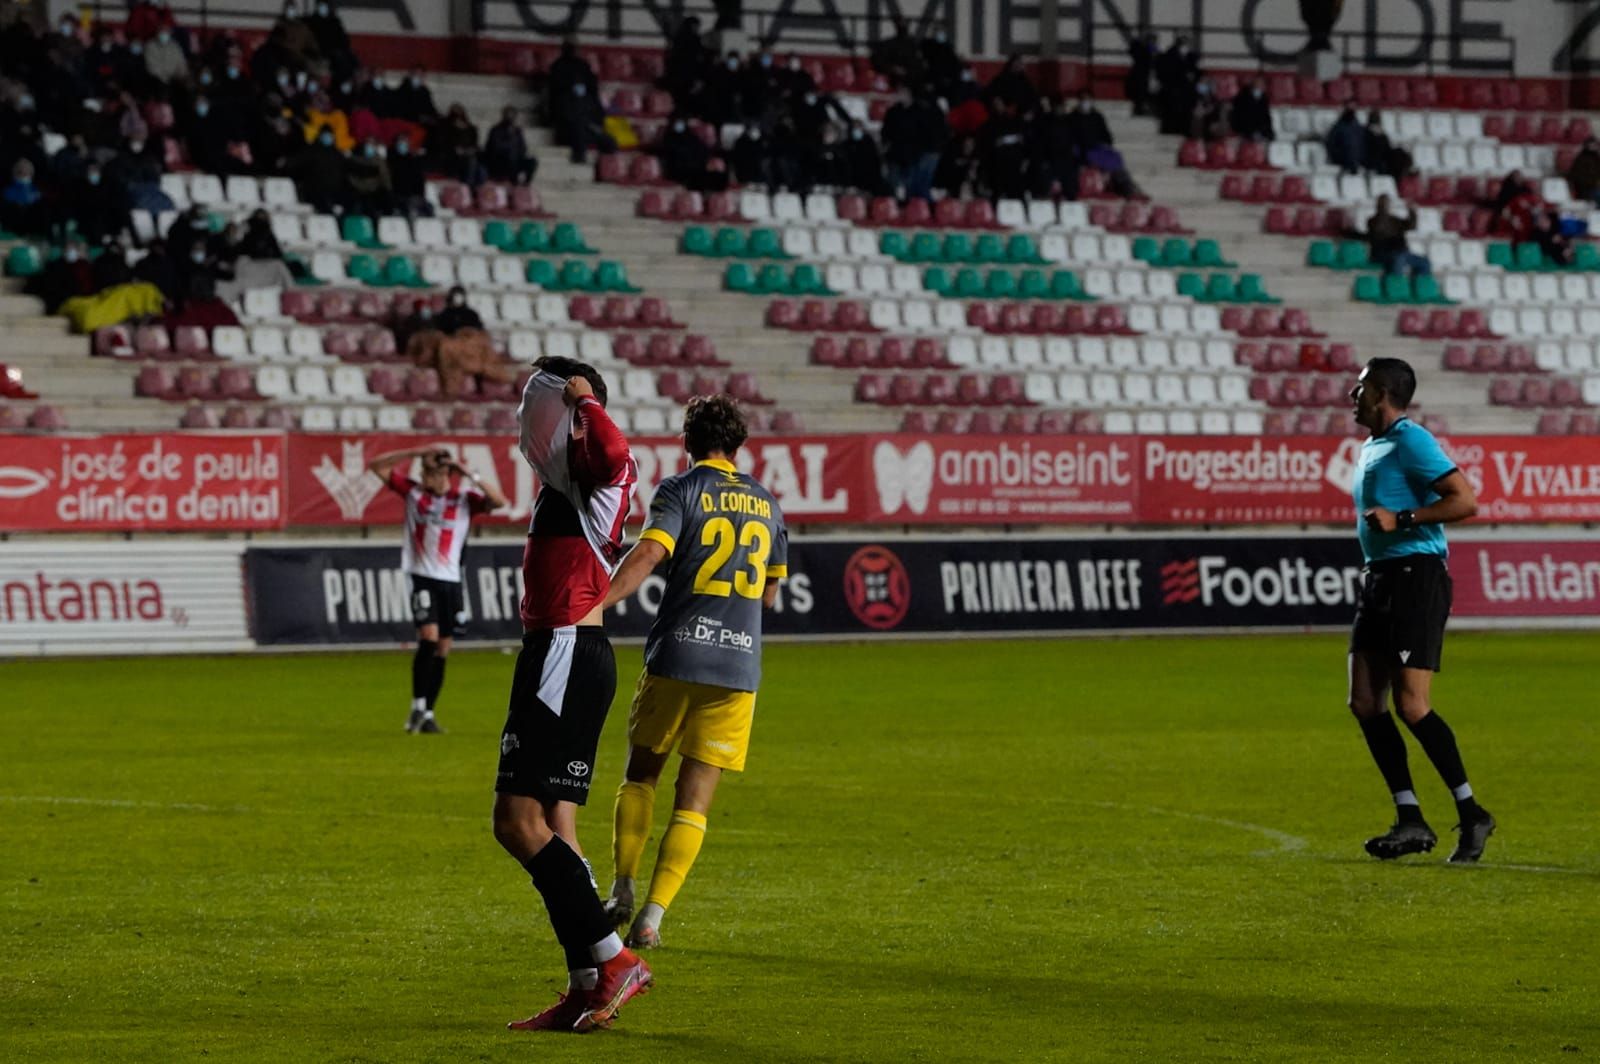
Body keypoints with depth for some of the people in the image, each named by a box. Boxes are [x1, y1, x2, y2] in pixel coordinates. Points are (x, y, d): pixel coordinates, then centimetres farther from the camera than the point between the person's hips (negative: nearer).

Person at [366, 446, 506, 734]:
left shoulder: (464, 499, 1)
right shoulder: (413, 491, 4)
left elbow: (499, 501, -15)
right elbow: (376, 465, 4)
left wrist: (469, 475, -17)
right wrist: (414, 452, -6)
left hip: (451, 580, 2)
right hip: (423, 578, -2)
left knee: (442, 650, 4)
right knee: (428, 638, -19)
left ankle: (427, 715, 12)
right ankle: (418, 708, -13)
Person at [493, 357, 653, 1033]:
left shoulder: (595, 470, -13)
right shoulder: (561, 483, 19)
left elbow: (613, 455, -36)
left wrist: (586, 400, -22)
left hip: (566, 656, -10)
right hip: (564, 655, 10)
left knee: (519, 822, -13)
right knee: (552, 826, 10)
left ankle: (615, 960, -13)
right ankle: (586, 987, 9)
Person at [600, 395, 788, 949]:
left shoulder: (680, 491, -1)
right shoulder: (765, 503, 13)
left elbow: (647, 554, -18)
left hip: (676, 656, -2)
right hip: (739, 665, 2)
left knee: (640, 774, 18)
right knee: (694, 801, 3)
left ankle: (622, 893, 13)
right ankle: (652, 916, -4)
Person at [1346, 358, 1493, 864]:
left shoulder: (1411, 442, -11)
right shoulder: (1372, 446, 19)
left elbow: (1466, 501, -19)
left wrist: (1400, 519, -21)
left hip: (1416, 578, -10)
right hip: (1380, 577, 10)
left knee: (1411, 706, -13)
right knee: (1365, 703, 3)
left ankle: (1472, 815, -3)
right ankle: (1410, 821, 7)